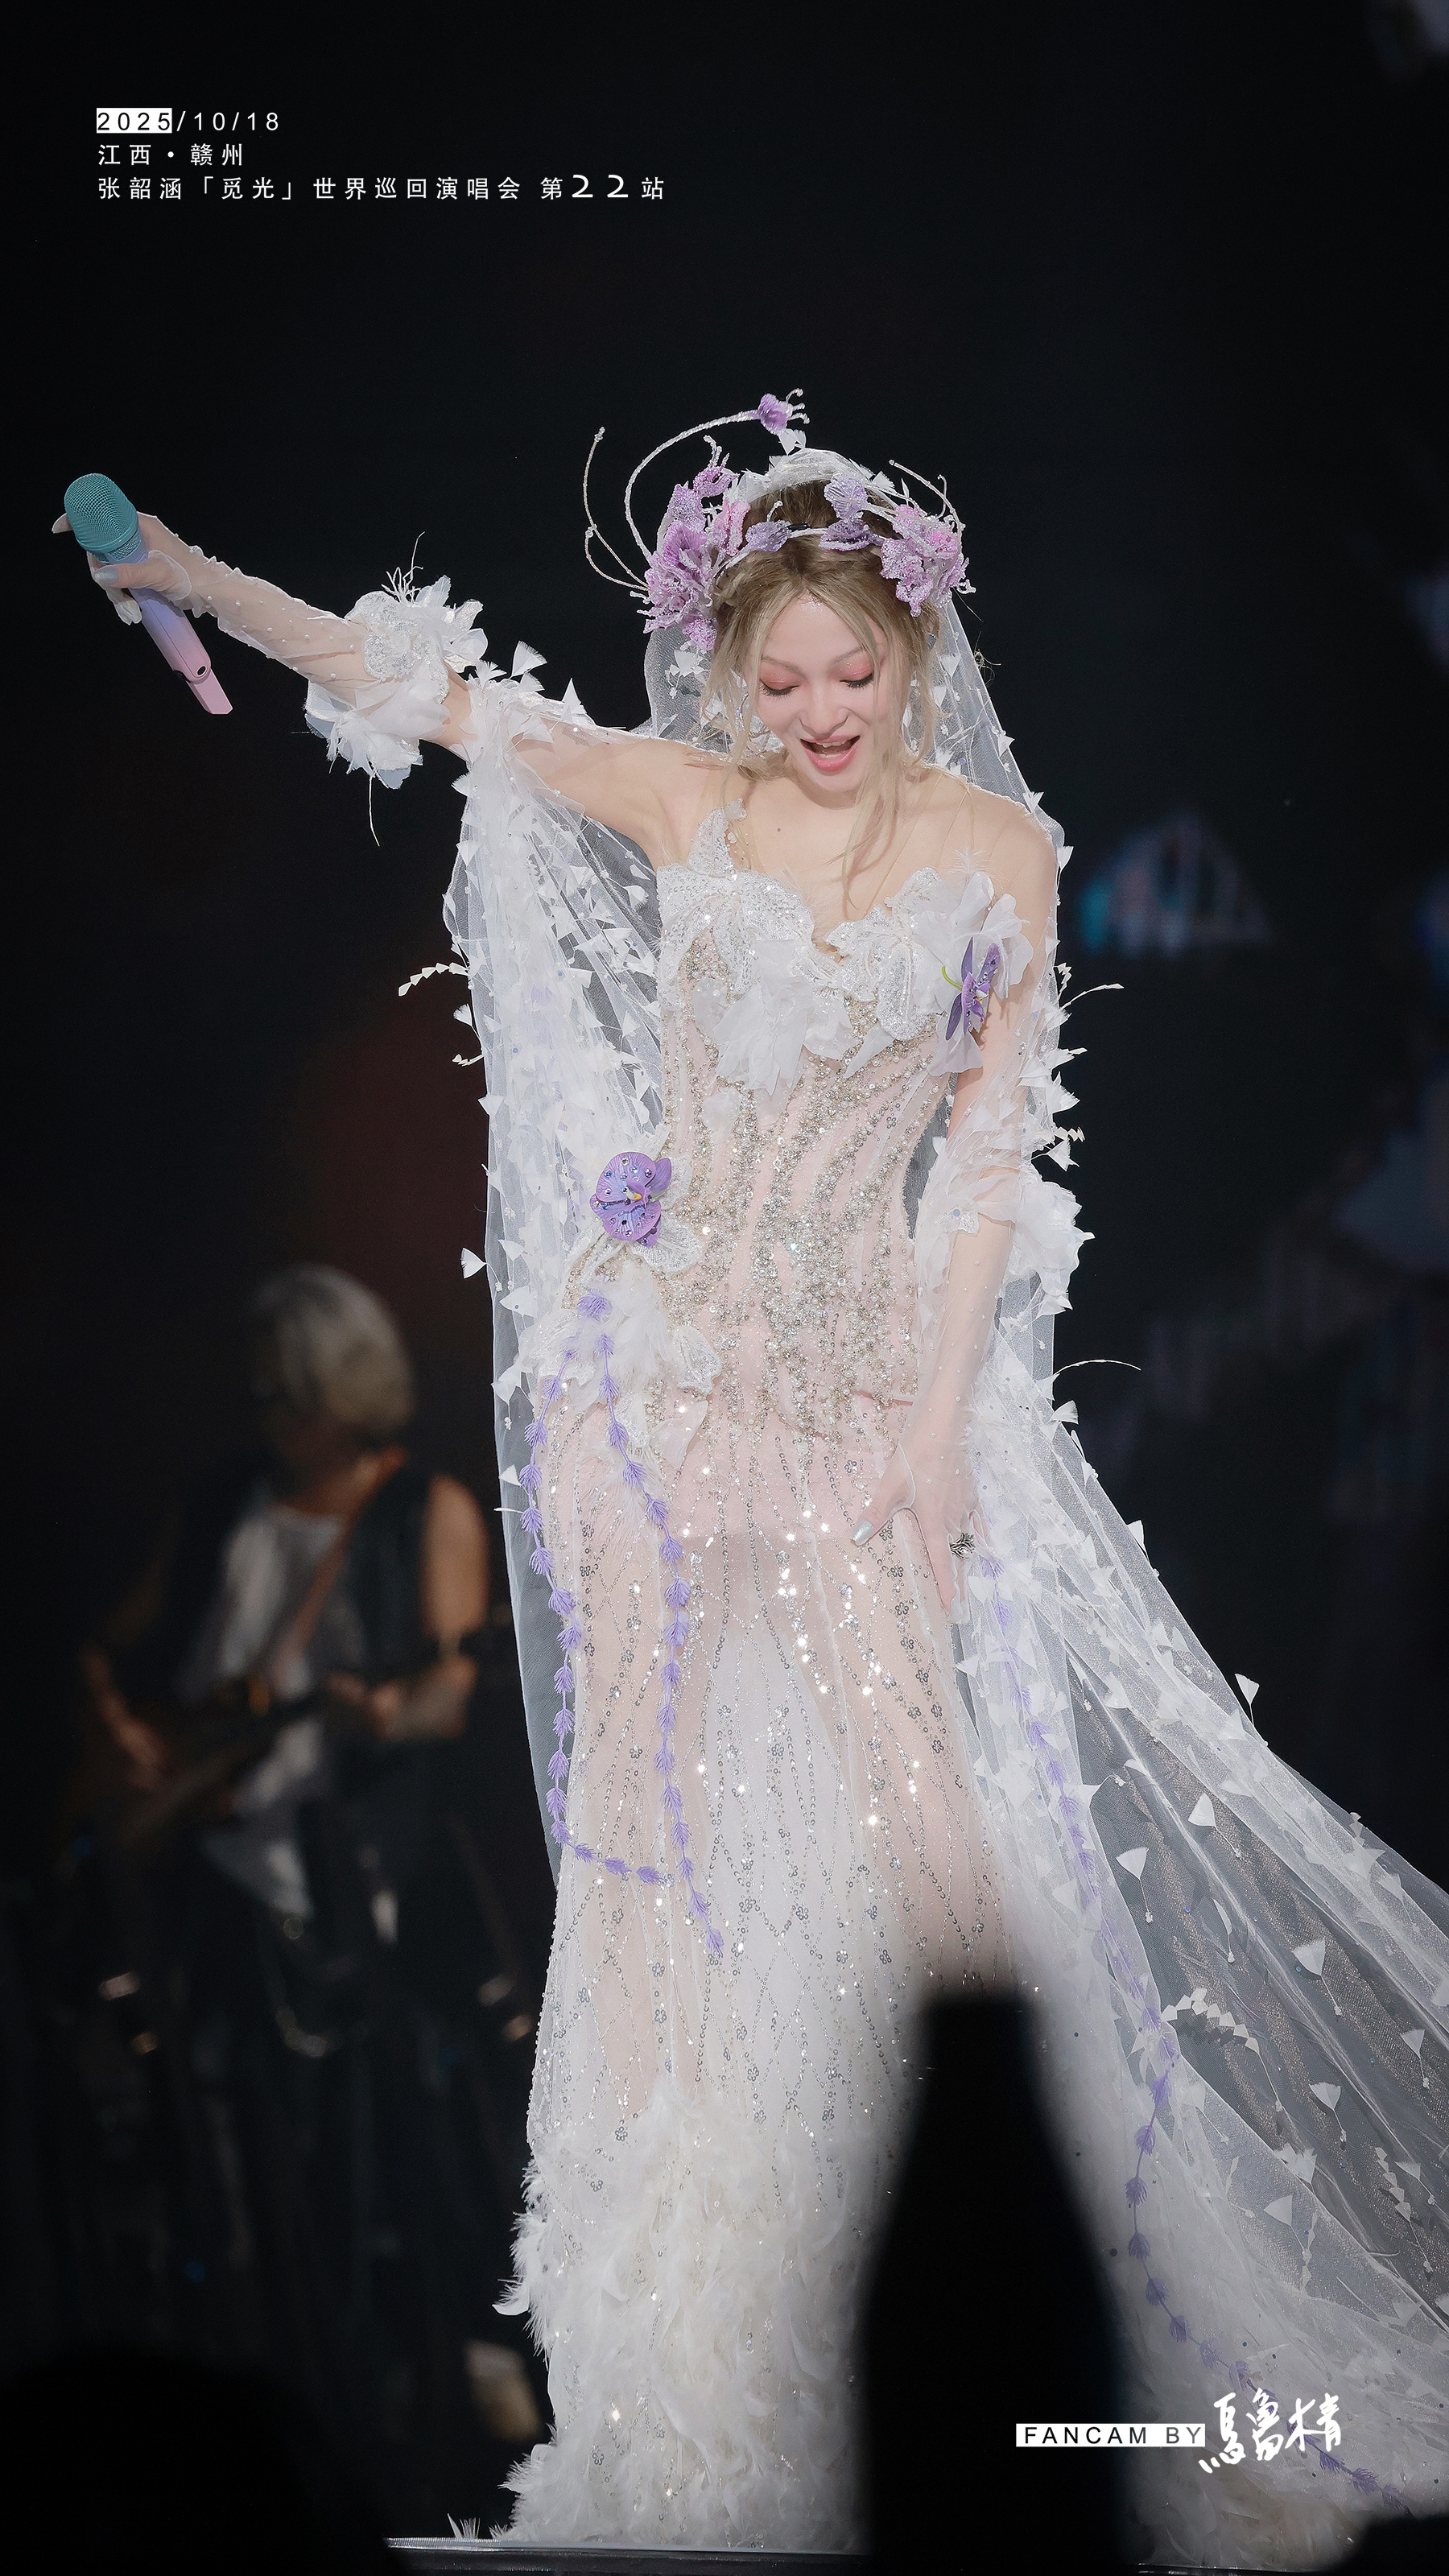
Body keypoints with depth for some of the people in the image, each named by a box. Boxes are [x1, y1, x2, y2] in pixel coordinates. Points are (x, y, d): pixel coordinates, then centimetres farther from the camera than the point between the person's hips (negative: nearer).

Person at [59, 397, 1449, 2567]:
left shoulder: (999, 847, 0)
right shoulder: (677, 802, 0)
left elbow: (988, 1150, 0)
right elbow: (424, 689, 1)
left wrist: (940, 1407, -5)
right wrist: (192, 576, -6)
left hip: (871, 1370, 0)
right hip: (662, 1352, 1)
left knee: (914, 1783, -5)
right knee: (660, 1778, 3)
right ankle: (679, 2346, 14)